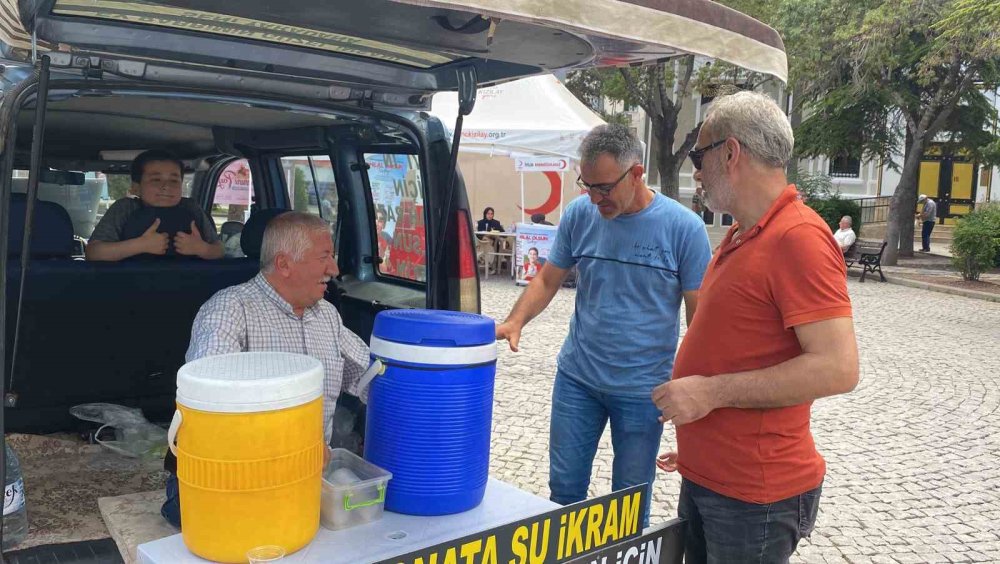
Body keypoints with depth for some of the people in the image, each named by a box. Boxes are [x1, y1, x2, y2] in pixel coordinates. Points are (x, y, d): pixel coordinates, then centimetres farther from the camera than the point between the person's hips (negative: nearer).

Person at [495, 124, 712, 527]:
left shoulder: (683, 227, -11)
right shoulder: (579, 214, -3)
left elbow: (699, 315, -6)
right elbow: (548, 279, 5)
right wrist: (515, 322, -13)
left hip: (643, 389, -2)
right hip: (577, 377, 3)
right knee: (564, 488, 13)